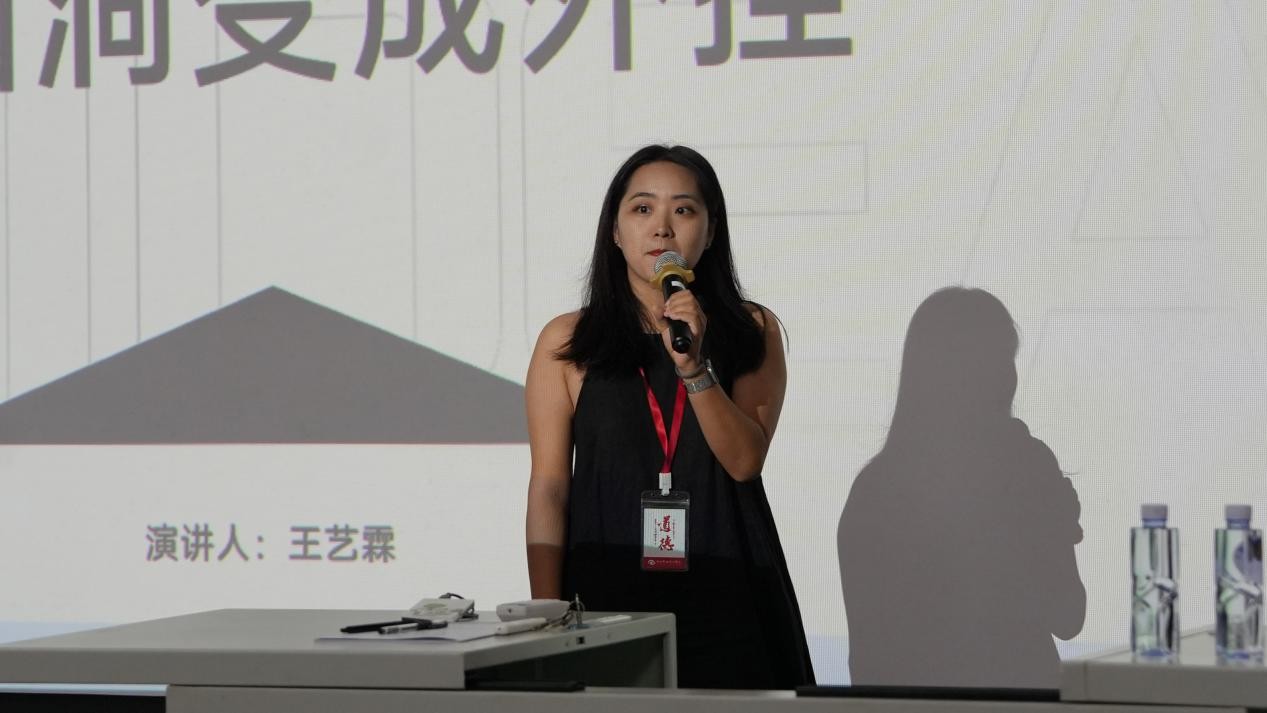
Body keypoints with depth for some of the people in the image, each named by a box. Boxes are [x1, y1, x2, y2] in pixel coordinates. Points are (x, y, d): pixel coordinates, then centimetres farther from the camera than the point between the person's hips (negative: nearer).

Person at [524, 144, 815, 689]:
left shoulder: (752, 332, 6)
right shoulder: (567, 342, 3)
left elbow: (745, 461, -6)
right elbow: (548, 488, 1)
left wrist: (693, 366, -19)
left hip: (725, 598, 1)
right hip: (609, 594, -1)